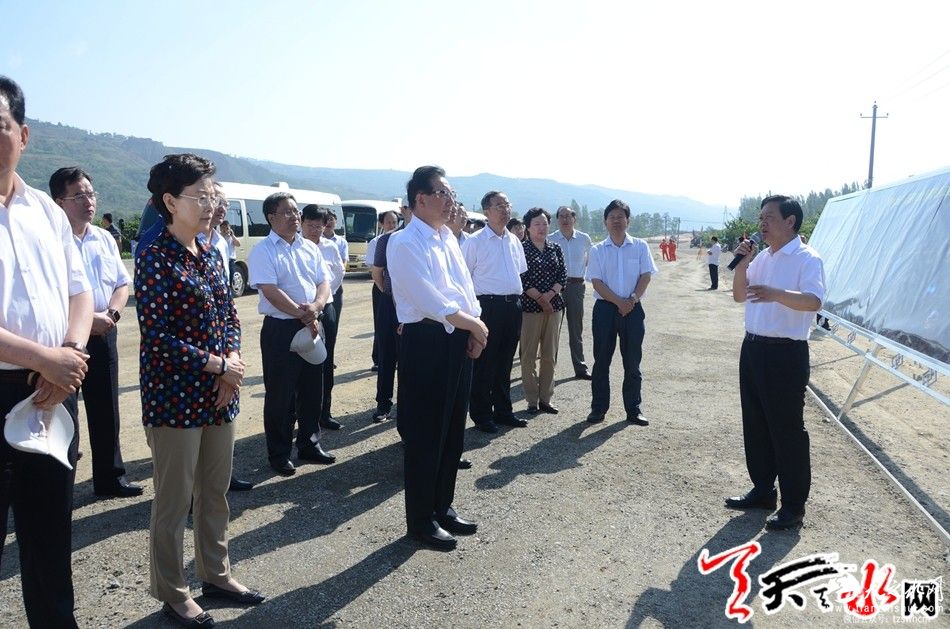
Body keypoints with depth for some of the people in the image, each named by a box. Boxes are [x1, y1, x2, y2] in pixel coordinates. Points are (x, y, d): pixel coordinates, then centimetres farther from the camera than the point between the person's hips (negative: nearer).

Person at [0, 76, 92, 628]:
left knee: (52, 534, 18)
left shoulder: (46, 211, 10)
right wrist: (45, 359, -16)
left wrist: (71, 352, -7)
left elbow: (79, 292, 12)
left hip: (52, 394, 5)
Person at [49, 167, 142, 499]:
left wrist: (110, 314, -6)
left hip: (104, 334, 6)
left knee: (106, 411, 13)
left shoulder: (105, 238, 9)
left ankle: (110, 478, 25)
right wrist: (87, 319, -17)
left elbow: (122, 283, 11)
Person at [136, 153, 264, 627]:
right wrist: (218, 365, -14)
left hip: (219, 394, 7)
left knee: (215, 491, 17)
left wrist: (232, 363, -5)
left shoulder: (211, 255, 9)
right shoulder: (154, 258, -13)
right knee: (175, 501, 6)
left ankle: (215, 573, 34)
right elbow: (156, 337, -17)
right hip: (174, 397, -7)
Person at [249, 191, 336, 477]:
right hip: (280, 328, -6)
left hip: (312, 326, 6)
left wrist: (315, 307, -15)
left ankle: (309, 444, 30)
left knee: (312, 391, 14)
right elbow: (270, 290, -17)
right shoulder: (263, 251, -7)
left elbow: (324, 282, 5)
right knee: (280, 395, 3)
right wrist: (301, 314, -20)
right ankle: (279, 454, 16)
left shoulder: (310, 248, 11)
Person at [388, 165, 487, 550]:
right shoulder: (404, 244, -14)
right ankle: (421, 520, 20)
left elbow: (466, 288, 14)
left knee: (453, 430, 17)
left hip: (459, 341, 9)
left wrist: (474, 330, -2)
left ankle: (443, 508, 34)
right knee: (424, 435, 3)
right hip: (426, 344, -9)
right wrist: (476, 325, -10)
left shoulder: (449, 239, 14)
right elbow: (432, 304, -21)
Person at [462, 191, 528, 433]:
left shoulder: (514, 241, 12)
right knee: (484, 363, 1)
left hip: (513, 306, 6)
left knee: (505, 362, 14)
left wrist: (516, 297, 15)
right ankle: (481, 414, 13)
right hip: (488, 306, -6)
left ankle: (503, 410, 26)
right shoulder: (475, 241, -7)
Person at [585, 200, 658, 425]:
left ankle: (633, 409, 16)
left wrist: (632, 300, -14)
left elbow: (646, 275, 0)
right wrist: (619, 302, -14)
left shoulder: (640, 246, 5)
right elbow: (597, 282, -5)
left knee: (632, 362, 6)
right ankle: (598, 408, 14)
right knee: (601, 360, 4)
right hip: (605, 308, -1)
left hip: (633, 309, 1)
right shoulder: (597, 250, 2)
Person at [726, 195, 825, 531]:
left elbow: (813, 301, -26)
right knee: (755, 425, 16)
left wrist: (776, 294, -43)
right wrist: (742, 264, 0)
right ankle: (763, 490, 31)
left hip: (786, 354, -8)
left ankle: (794, 505, 13)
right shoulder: (762, 258, 13)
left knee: (787, 430, 1)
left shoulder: (807, 258, -11)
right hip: (753, 348, 8)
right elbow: (739, 295, 15)